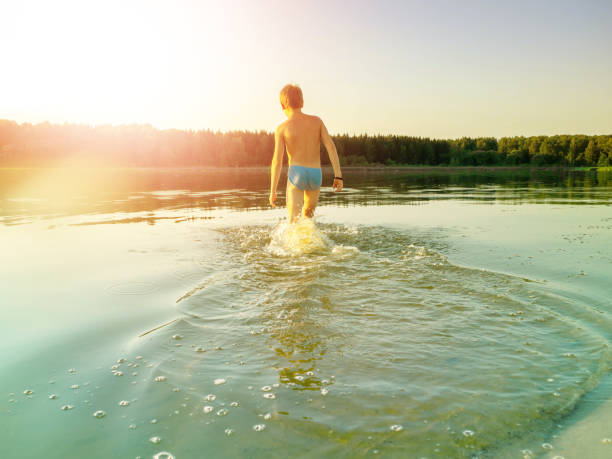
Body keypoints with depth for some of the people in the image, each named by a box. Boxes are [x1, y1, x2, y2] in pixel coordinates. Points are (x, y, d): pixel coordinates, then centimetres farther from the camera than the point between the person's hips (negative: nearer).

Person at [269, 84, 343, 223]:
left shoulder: (282, 128, -4)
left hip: (296, 174, -3)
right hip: (316, 175, 3)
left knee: (294, 221, -5)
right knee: (308, 213, 29)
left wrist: (272, 191, -5)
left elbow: (277, 162, -9)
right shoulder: (317, 121, 4)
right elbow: (330, 146, -5)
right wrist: (338, 175, -4)